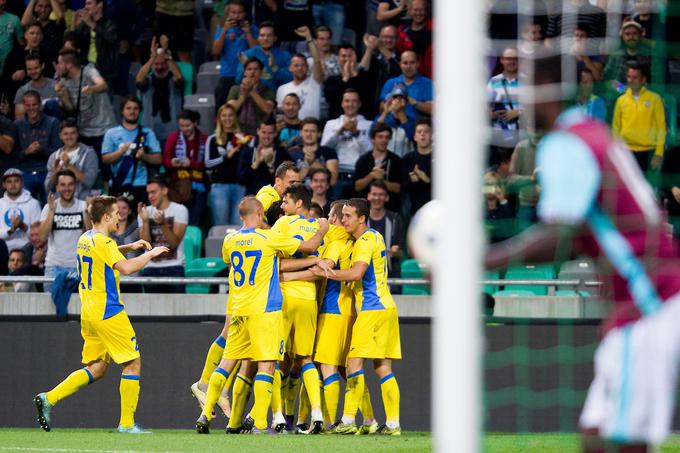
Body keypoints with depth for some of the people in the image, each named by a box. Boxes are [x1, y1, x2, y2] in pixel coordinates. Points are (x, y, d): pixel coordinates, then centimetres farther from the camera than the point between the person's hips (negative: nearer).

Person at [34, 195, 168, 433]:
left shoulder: (84, 239, 13)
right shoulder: (103, 242, -15)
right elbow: (126, 268, -27)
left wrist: (129, 247, 26)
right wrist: (150, 254, -13)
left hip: (89, 313, 9)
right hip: (108, 313, -9)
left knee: (96, 369, 13)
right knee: (133, 364, 0)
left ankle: (49, 398, 2)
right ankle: (127, 423, -1)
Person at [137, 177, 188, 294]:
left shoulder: (179, 210, -1)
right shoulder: (145, 212, 7)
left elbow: (174, 242, -10)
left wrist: (162, 223, -23)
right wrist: (145, 220, -13)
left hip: (174, 268, -3)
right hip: (151, 269, 3)